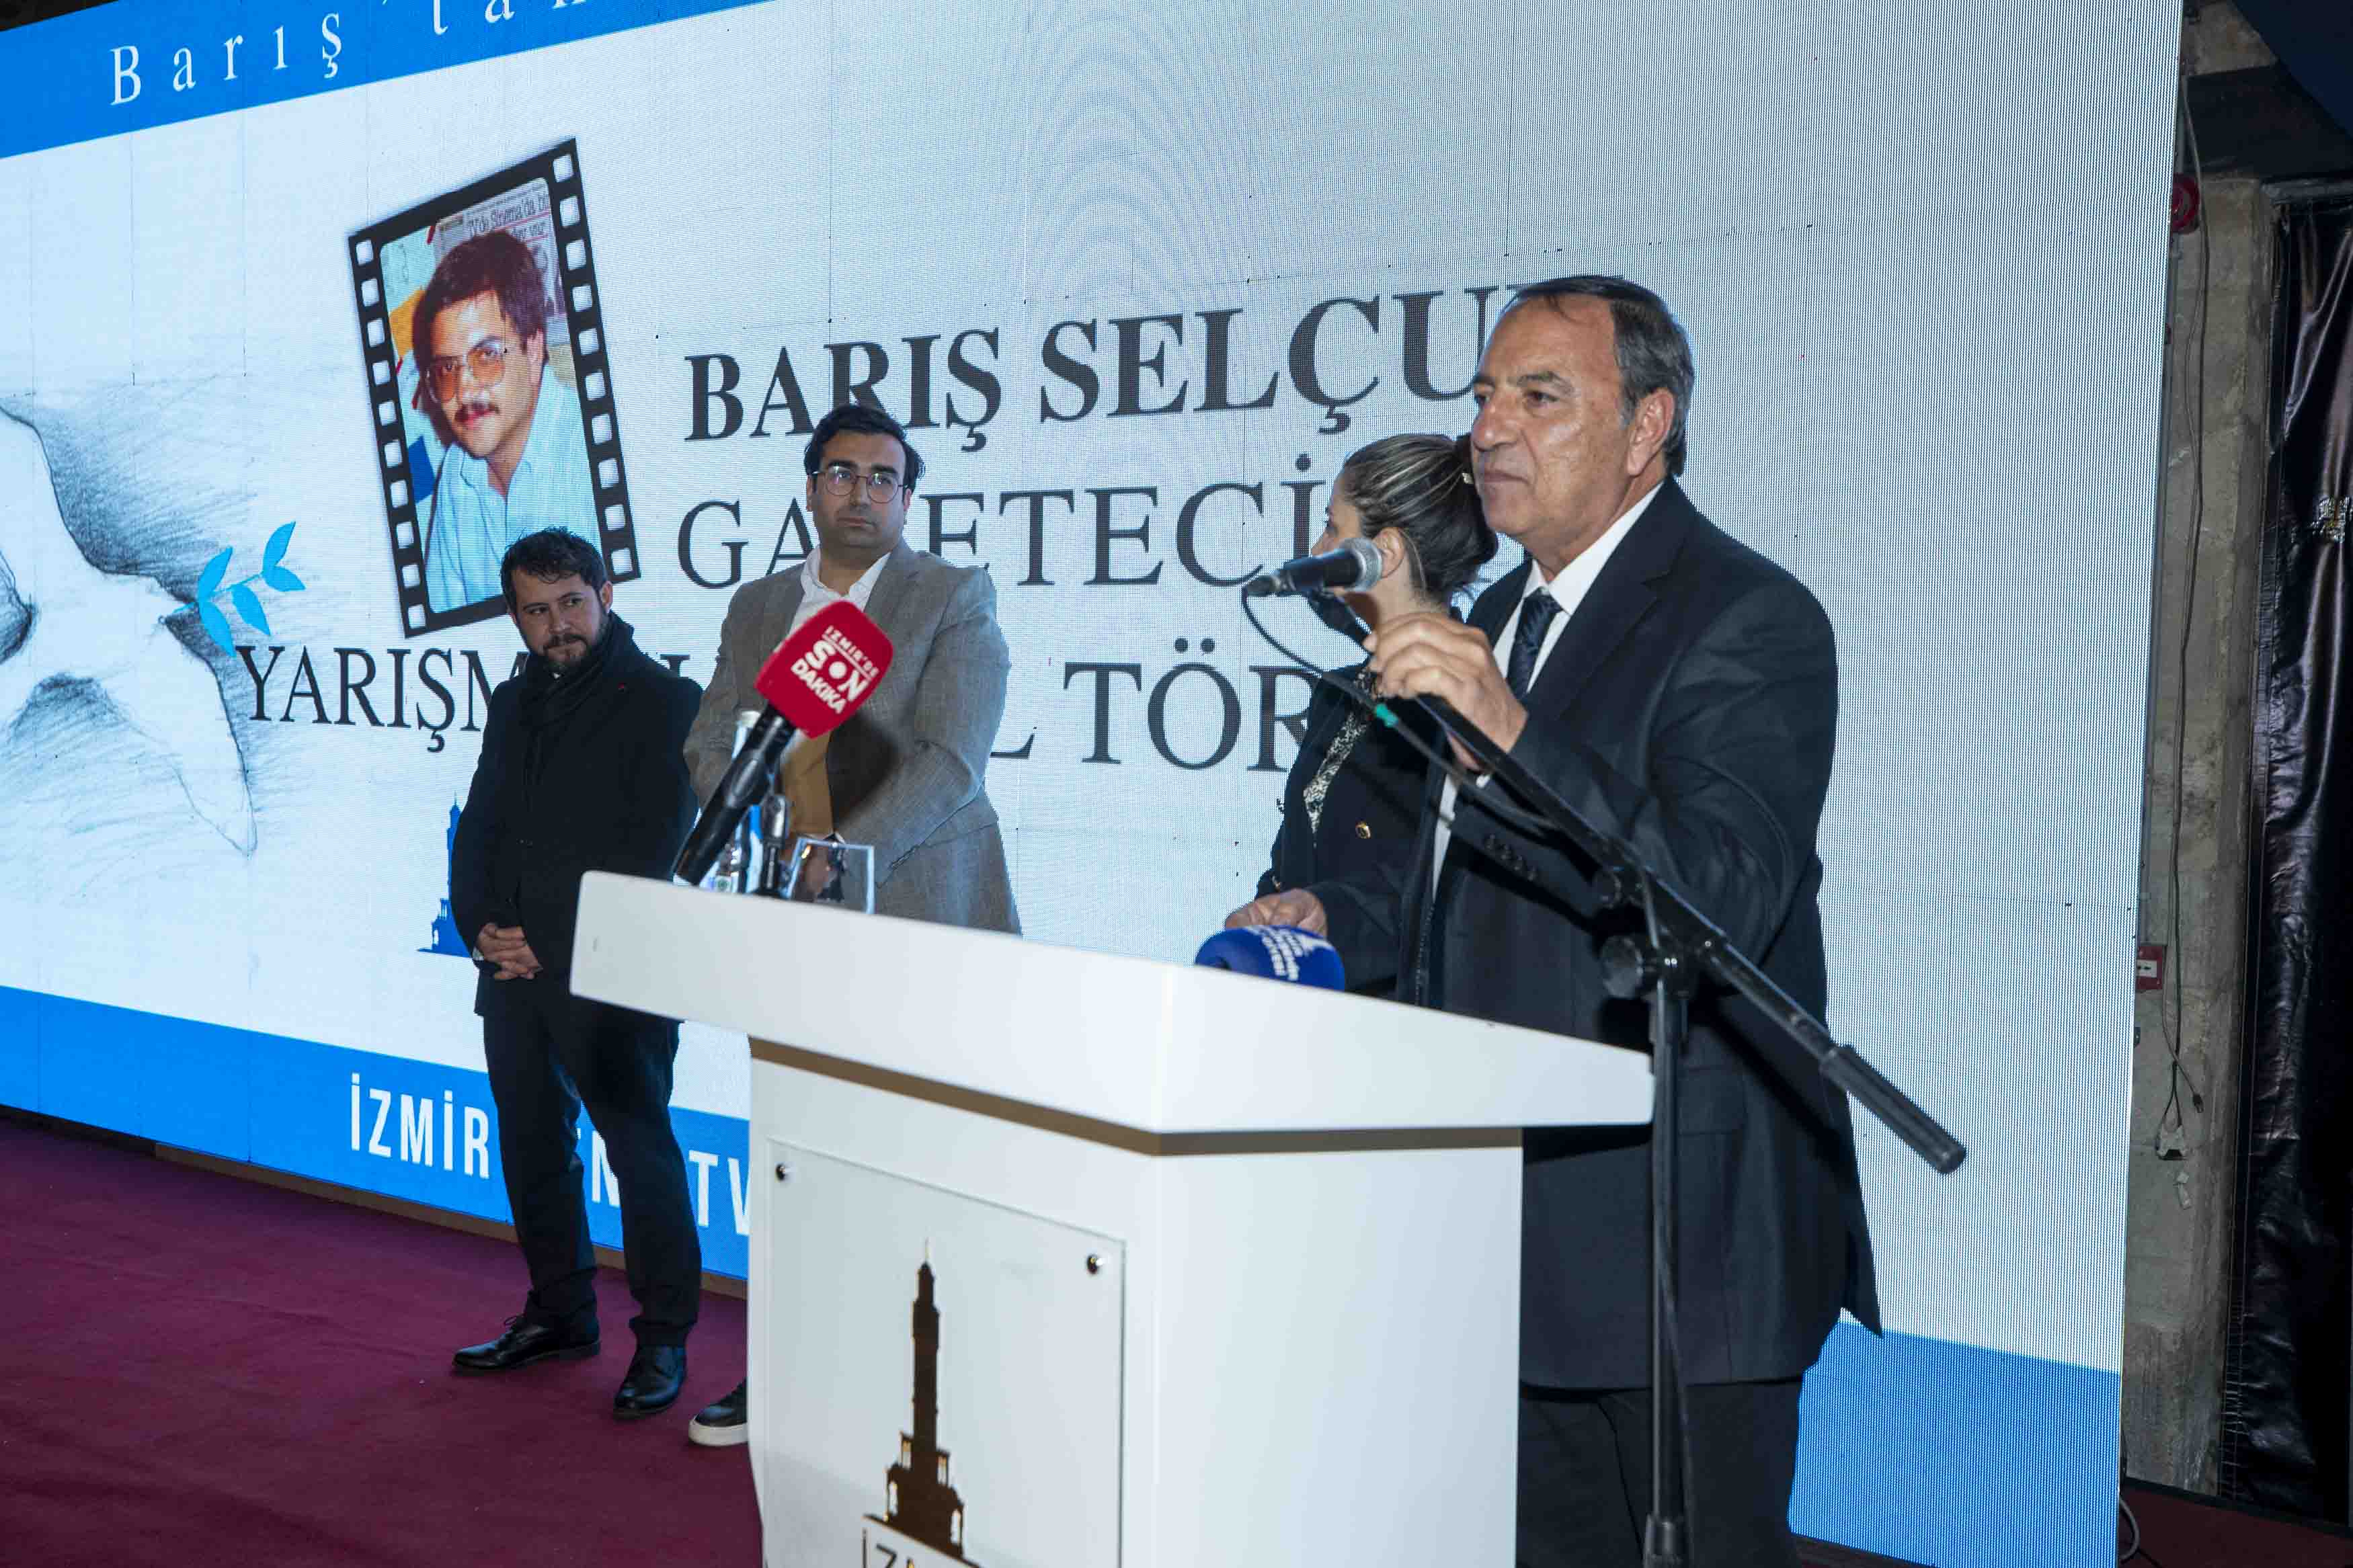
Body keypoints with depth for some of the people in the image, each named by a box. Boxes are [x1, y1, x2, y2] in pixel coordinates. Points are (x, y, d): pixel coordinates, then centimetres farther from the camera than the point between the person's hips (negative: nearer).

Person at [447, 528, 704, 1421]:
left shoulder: (663, 702, -6)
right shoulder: (514, 703, 16)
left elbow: (653, 852, -11)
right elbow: (476, 833, 16)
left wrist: (553, 946, -13)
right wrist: (481, 927, -2)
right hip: (513, 971, 7)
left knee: (640, 1150, -4)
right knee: (532, 1145, 14)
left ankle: (663, 1339, 5)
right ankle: (560, 1312, 29)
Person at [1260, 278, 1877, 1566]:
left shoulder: (1747, 619, -12)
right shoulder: (1498, 619, 16)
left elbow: (1718, 907, -28)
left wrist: (1510, 736, -37)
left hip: (1674, 1228, -8)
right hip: (1515, 1214, 9)